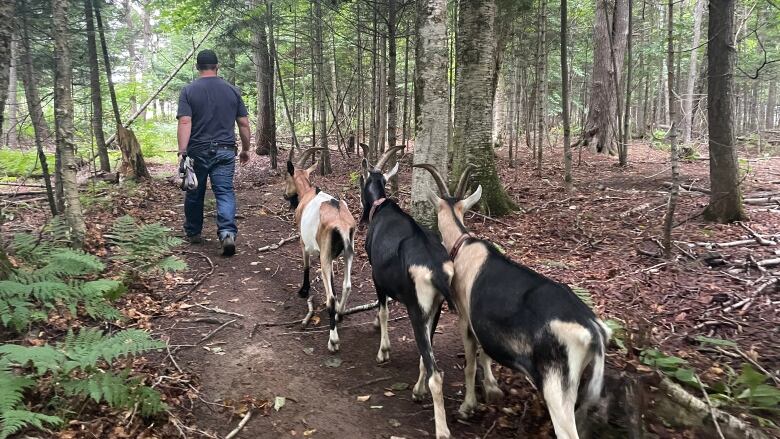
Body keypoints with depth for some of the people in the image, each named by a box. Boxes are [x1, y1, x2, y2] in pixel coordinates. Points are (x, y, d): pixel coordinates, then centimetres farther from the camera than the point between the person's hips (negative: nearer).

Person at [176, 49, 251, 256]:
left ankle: (193, 233, 29)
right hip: (225, 151, 1)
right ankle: (228, 233, -21)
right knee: (225, 193, -2)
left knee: (194, 194, 14)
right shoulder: (232, 90, 6)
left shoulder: (189, 90, -1)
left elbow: (185, 122, -13)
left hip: (197, 152, -1)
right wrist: (245, 149, 17)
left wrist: (182, 152, -17)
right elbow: (244, 124, 6)